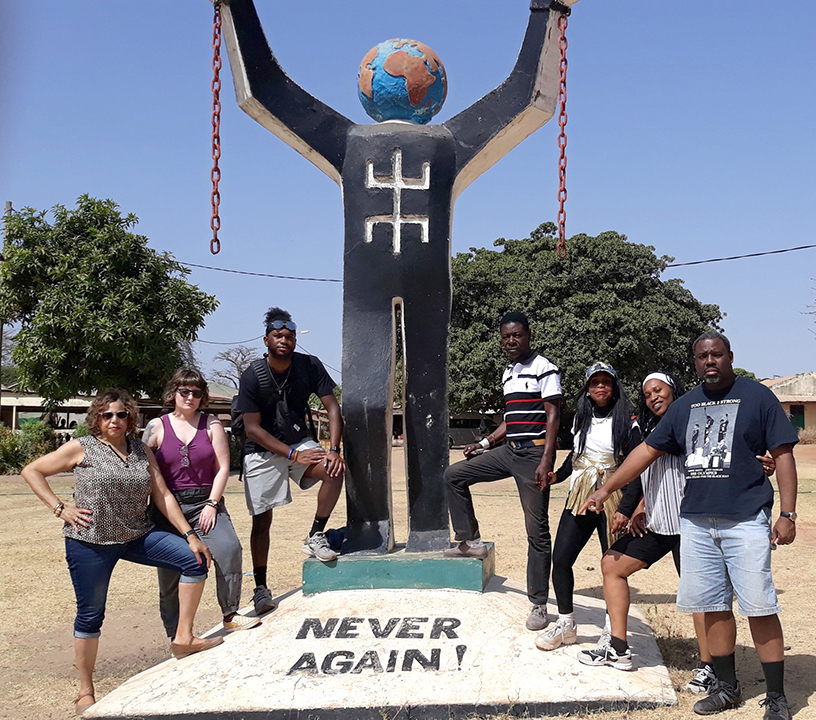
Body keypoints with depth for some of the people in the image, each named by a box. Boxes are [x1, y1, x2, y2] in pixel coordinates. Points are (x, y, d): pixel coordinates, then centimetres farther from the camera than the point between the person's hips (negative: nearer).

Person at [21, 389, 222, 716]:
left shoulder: (142, 451, 7)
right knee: (90, 614, 3)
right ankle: (85, 694, 19)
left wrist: (190, 535, -3)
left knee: (195, 559, -9)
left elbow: (162, 496, 4)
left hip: (136, 536, 4)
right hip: (90, 542, -4)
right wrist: (60, 508, -8)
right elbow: (31, 471, 0)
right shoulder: (81, 448, -3)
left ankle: (184, 638, 1)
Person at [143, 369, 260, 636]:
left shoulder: (211, 424, 6)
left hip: (206, 502, 0)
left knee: (229, 548, -21)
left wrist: (212, 504, -7)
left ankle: (230, 615, -7)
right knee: (169, 570, 3)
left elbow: (222, 467, 2)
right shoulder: (157, 427, 4)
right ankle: (175, 634, 17)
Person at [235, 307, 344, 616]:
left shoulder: (310, 366, -9)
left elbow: (332, 407, -9)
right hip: (262, 452, -2)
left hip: (299, 442, 2)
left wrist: (334, 449, -24)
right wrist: (293, 455, -25)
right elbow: (253, 429, -17)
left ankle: (315, 537, -8)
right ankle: (261, 587, 12)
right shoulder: (252, 377, -16)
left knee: (334, 471, -26)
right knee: (262, 520, -1)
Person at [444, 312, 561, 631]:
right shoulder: (508, 373, 17)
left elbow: (553, 415, -13)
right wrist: (485, 443, 17)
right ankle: (471, 541, 12)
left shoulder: (543, 368, -7)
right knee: (454, 475, 4)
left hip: (534, 452, -8)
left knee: (537, 530, -4)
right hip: (508, 450, 8)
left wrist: (546, 460, -21)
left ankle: (539, 604, 2)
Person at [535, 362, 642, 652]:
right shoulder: (581, 418, 11)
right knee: (560, 560, 1)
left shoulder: (626, 422, -5)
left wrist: (627, 510, -16)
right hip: (579, 498, 5)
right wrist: (556, 476, 15)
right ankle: (566, 625, 15)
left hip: (611, 502, -5)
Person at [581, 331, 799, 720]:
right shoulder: (685, 405, 13)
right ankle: (727, 688, 23)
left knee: (759, 608, -5)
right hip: (695, 521, 5)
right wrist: (606, 489, 12)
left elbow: (783, 455, -1)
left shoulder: (756, 396, 1)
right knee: (714, 607, 9)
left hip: (746, 521, -4)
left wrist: (787, 514, -8)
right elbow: (648, 450, 16)